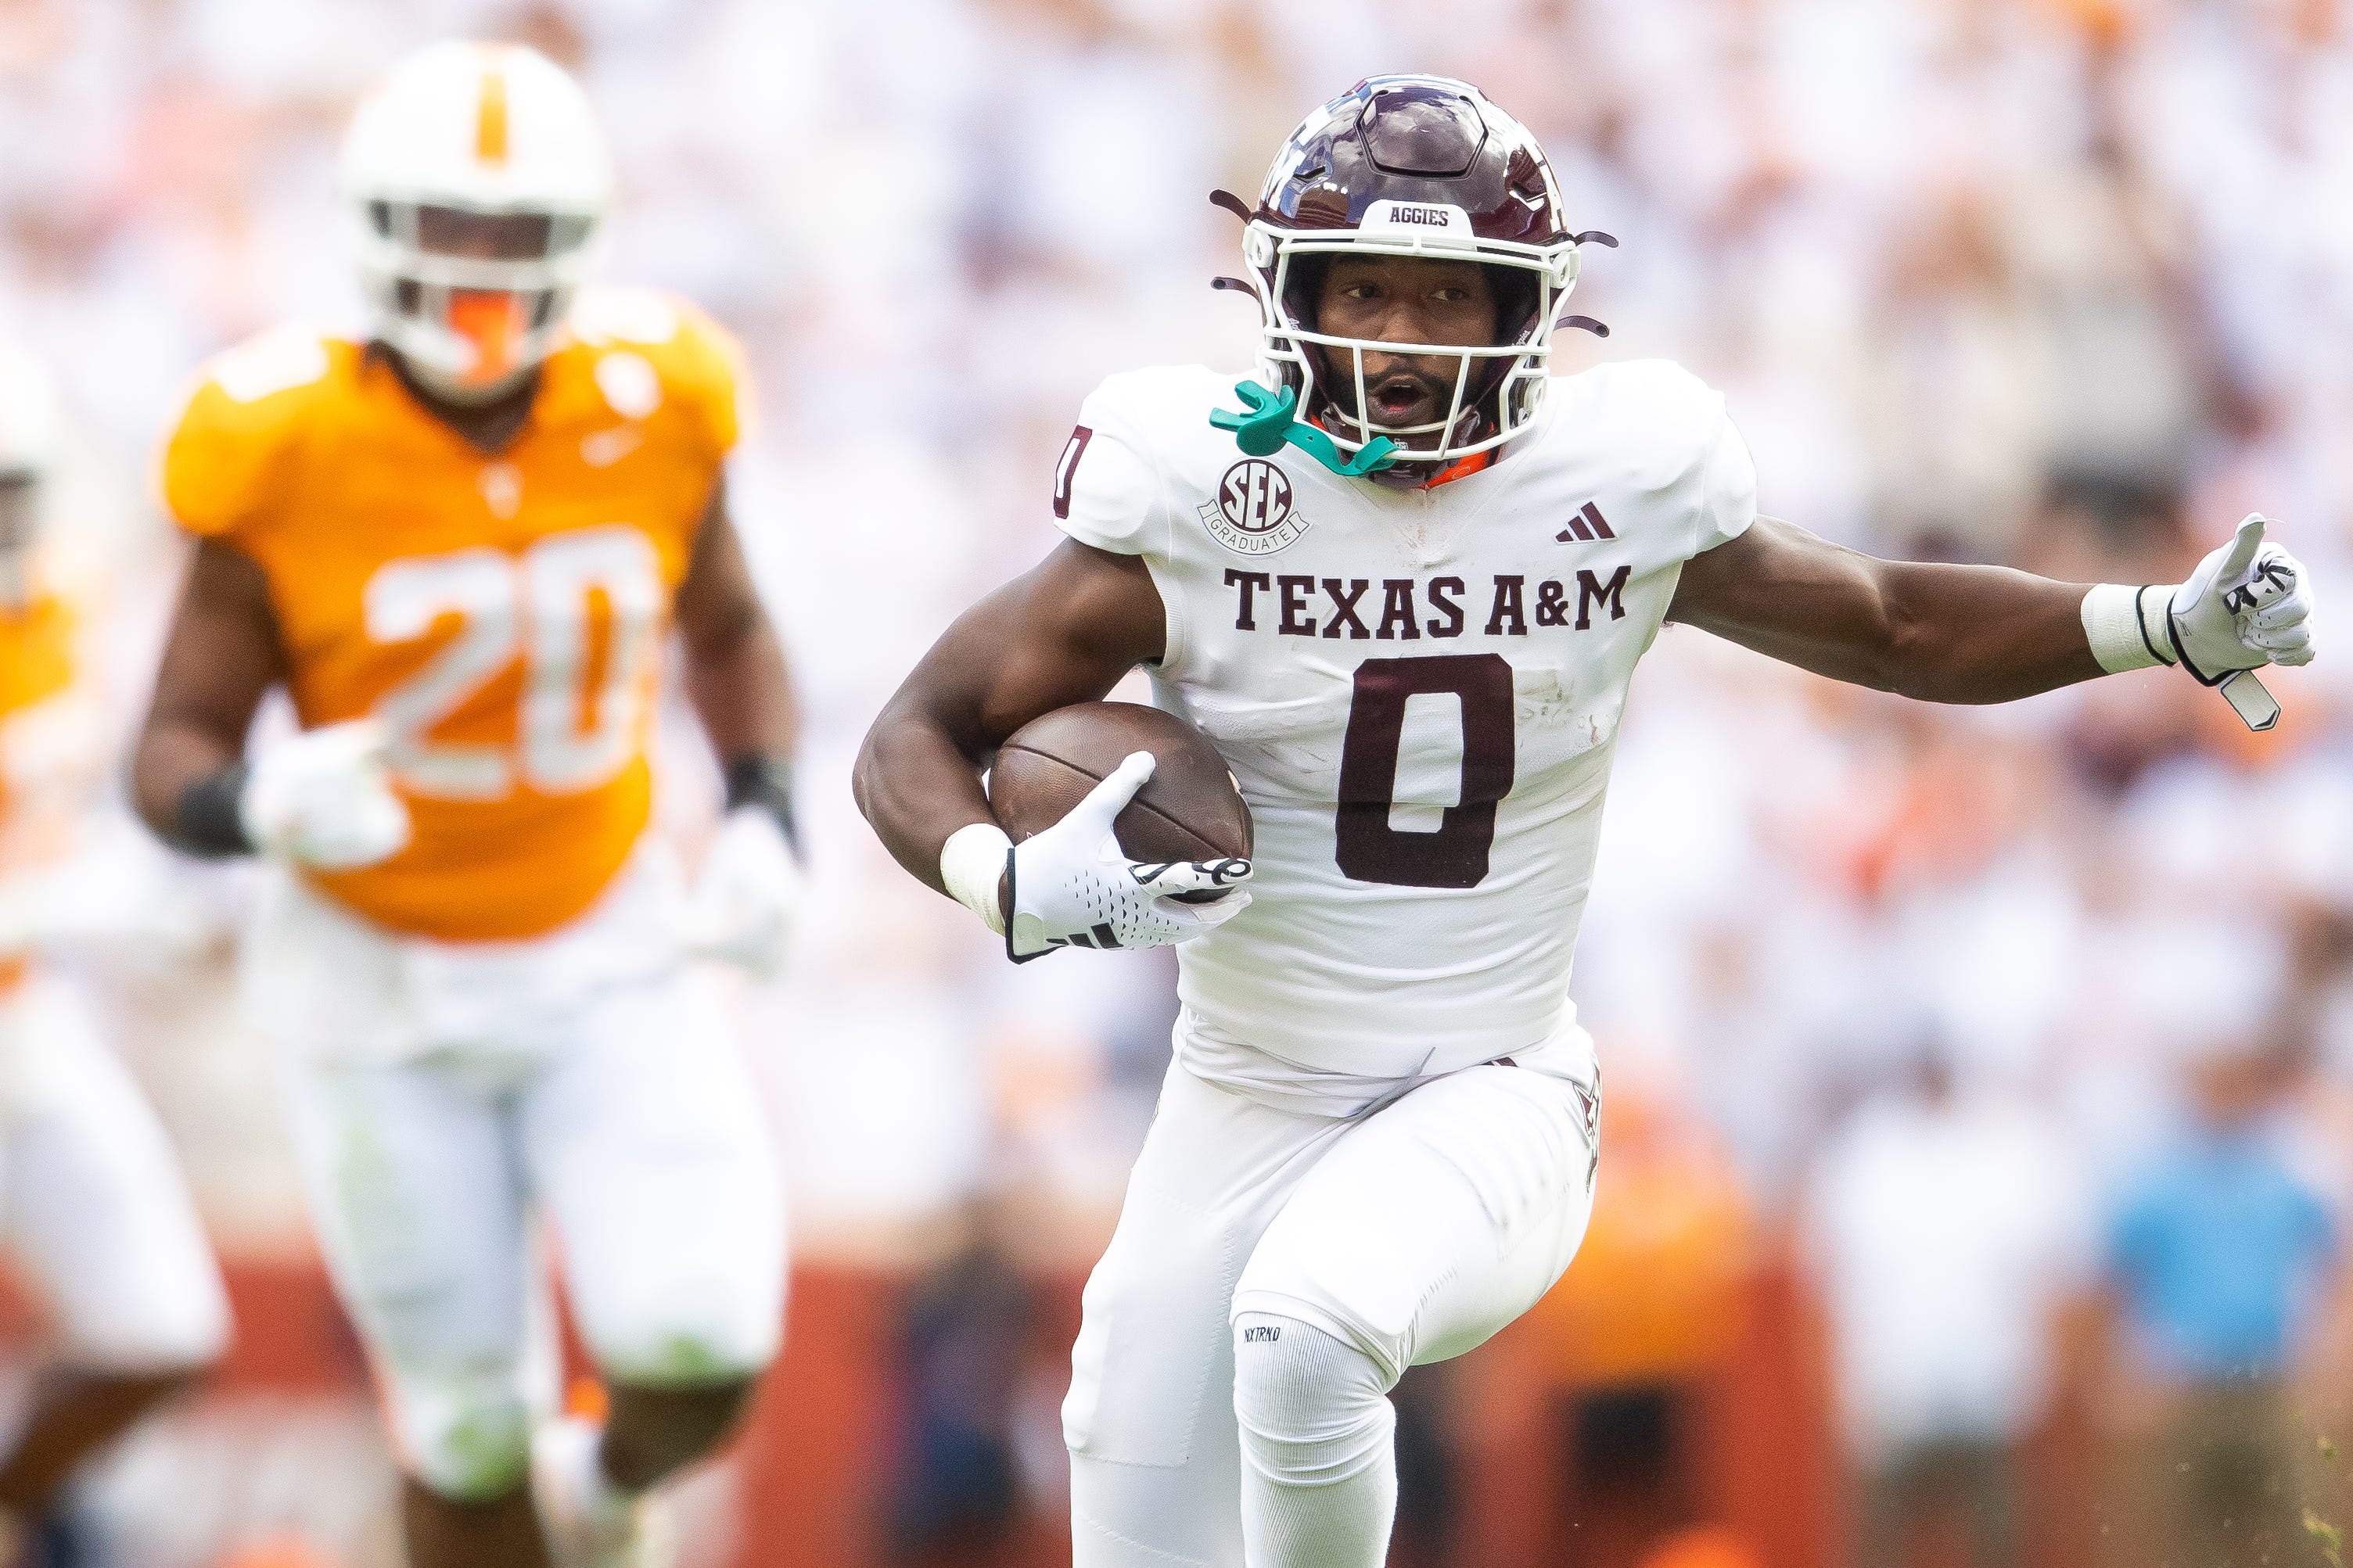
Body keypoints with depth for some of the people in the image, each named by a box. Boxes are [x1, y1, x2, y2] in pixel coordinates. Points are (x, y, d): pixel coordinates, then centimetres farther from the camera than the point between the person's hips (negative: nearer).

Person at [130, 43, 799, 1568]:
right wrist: (260, 804, -36)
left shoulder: (648, 411, -12)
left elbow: (728, 631, 9)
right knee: (470, 1433, 5)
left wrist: (767, 817, -7)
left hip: (603, 960, 2)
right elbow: (174, 760, -13)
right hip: (380, 983, -1)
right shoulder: (287, 454, -20)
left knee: (701, 1362, -15)